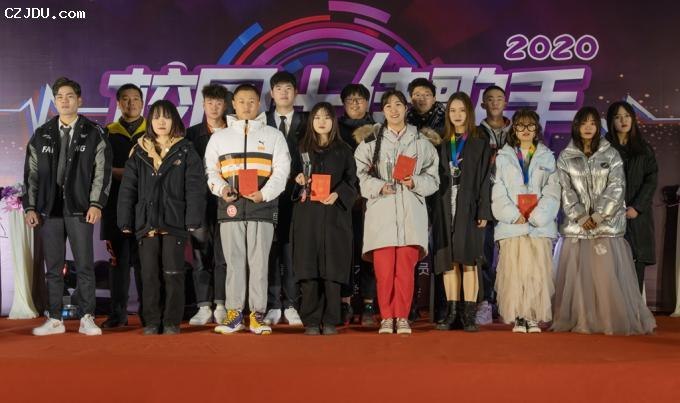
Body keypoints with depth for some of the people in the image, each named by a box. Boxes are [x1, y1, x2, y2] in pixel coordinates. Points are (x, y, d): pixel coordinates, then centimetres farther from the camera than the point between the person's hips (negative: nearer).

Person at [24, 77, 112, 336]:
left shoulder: (94, 134, 4)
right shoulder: (41, 135, 12)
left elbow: (102, 172, -1)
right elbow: (31, 174, 12)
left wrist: (96, 204, -10)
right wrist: (30, 207, 4)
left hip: (80, 209, -3)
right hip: (49, 209, 3)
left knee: (85, 266, -2)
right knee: (53, 267, 6)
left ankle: (87, 319, 5)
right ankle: (54, 320, 13)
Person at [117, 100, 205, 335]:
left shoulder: (186, 152, 3)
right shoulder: (139, 152, 10)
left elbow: (195, 188, -3)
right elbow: (127, 189, 9)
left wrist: (193, 221, -11)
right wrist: (125, 222, 2)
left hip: (174, 223, -2)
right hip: (146, 223, 3)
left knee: (173, 274, 0)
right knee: (149, 275, 6)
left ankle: (172, 322, 9)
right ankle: (152, 322, 15)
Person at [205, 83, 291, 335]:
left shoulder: (273, 136, 13)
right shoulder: (219, 137, 18)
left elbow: (281, 171, 4)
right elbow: (210, 170, 13)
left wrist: (264, 193, -13)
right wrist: (221, 188, -8)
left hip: (262, 206, -1)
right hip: (230, 206, 1)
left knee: (259, 261, -3)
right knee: (234, 261, 1)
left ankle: (257, 314, 2)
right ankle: (234, 313, 7)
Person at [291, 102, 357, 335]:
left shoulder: (343, 150, 11)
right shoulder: (303, 149, 15)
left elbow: (352, 181, 6)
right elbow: (294, 177, 16)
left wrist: (337, 194, -11)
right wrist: (299, 180, -6)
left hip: (335, 214, -1)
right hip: (308, 214, 1)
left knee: (332, 269, -4)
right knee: (309, 268, -4)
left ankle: (330, 321, 1)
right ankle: (311, 321, 1)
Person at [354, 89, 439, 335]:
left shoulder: (421, 142, 14)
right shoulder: (371, 141, 11)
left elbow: (433, 178, 11)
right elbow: (360, 174, 4)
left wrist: (415, 182, -7)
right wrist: (379, 186, -12)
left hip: (411, 211, 1)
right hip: (381, 211, -1)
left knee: (406, 268, -2)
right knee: (384, 269, -4)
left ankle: (402, 317, 8)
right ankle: (386, 317, 8)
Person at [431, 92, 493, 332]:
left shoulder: (480, 144, 6)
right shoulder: (442, 144, 14)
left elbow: (484, 180, 0)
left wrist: (483, 211, -10)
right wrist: (435, 211, 1)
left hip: (469, 208, -3)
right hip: (446, 208, 3)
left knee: (468, 259, -5)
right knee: (449, 261, 2)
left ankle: (469, 315, -3)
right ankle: (453, 313, 6)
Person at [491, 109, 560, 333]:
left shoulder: (547, 157, 14)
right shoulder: (503, 157, 12)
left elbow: (552, 191, 4)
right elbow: (498, 192, 3)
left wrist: (536, 216, -8)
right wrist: (514, 216, -8)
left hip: (540, 224, 1)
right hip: (511, 223, 0)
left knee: (538, 270, -4)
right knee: (513, 270, -5)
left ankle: (534, 317, 1)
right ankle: (518, 317, -1)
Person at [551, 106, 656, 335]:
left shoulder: (611, 155, 7)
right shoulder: (565, 157, 9)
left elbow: (616, 187, -1)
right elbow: (566, 191, 2)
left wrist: (598, 215, -11)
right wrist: (581, 217, -10)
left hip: (607, 224, -1)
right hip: (577, 225, 1)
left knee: (608, 274, -4)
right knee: (578, 275, -2)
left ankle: (614, 321, 3)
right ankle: (580, 322, 4)